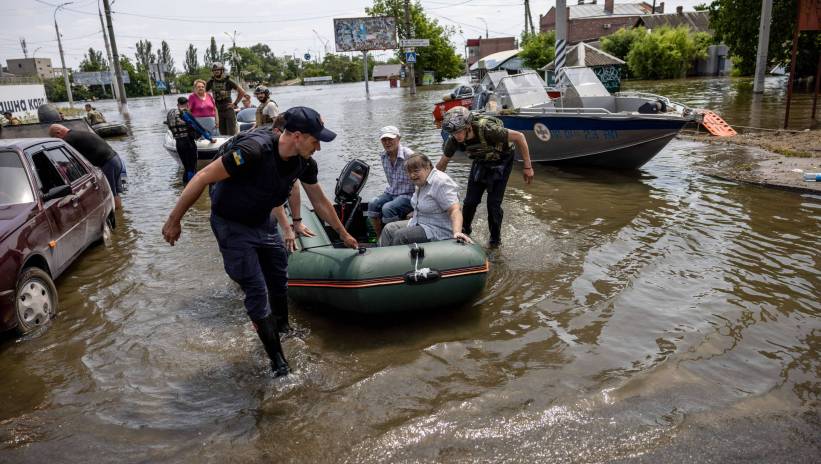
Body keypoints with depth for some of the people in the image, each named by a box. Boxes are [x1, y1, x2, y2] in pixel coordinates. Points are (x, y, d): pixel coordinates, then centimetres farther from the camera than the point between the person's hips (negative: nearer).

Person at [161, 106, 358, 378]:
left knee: (279, 281, 17)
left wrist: (344, 235, 15)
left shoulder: (304, 163, -12)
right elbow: (202, 178, -27)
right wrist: (174, 220, -21)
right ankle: (277, 358, 9)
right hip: (232, 227, -7)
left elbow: (320, 203, 5)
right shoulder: (254, 150, -35)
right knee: (257, 293, -6)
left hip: (263, 222, 7)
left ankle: (283, 332, 42)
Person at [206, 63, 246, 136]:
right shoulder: (211, 82, 4)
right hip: (218, 110, 3)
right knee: (222, 134, 7)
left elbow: (242, 92, -2)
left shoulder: (228, 81, -4)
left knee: (231, 133, -6)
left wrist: (235, 103, -3)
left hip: (228, 110, -3)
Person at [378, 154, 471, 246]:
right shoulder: (421, 182, 8)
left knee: (400, 235, -23)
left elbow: (455, 210, -31)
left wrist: (457, 232, -43)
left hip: (438, 230, -10)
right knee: (389, 229, -1)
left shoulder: (441, 182, -22)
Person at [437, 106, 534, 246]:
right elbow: (442, 163, -7)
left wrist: (528, 167, -26)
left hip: (502, 160, -4)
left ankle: (495, 238, 13)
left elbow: (519, 137, -30)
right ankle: (464, 230, 25)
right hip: (481, 161, 4)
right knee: (470, 200, -2)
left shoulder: (486, 129, -40)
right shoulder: (453, 140, -25)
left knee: (493, 202, -10)